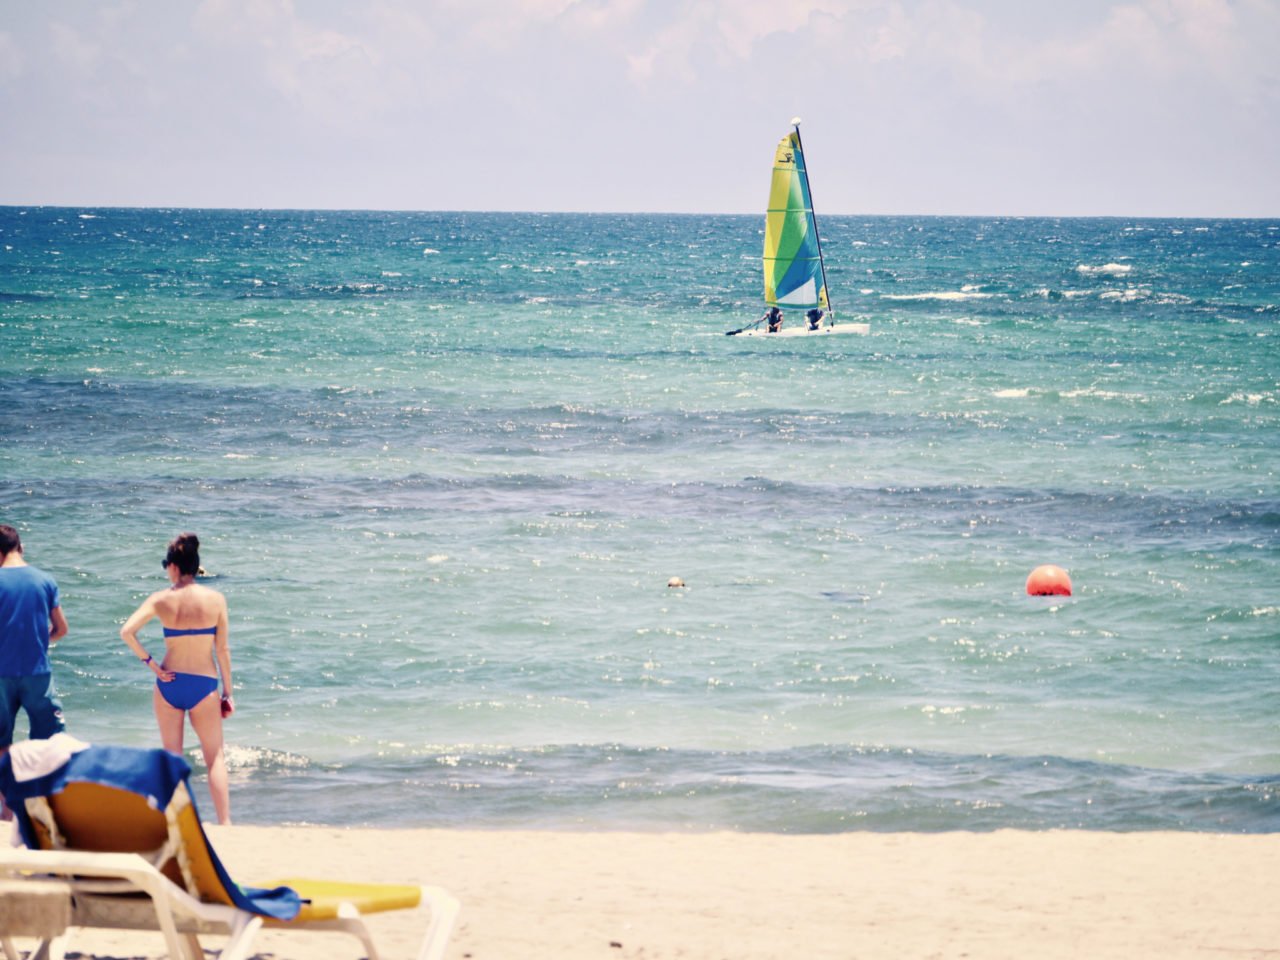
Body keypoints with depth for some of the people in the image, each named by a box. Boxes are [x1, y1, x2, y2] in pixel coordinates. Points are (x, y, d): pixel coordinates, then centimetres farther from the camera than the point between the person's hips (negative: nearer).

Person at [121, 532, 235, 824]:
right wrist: (228, 693, 4)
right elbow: (222, 650, -3)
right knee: (215, 756, 9)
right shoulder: (215, 599, -6)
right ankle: (225, 822, -1)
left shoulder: (162, 599, -6)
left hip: (169, 683, 1)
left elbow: (127, 632, -16)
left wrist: (150, 662, -5)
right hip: (204, 684, -1)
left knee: (172, 755, 13)